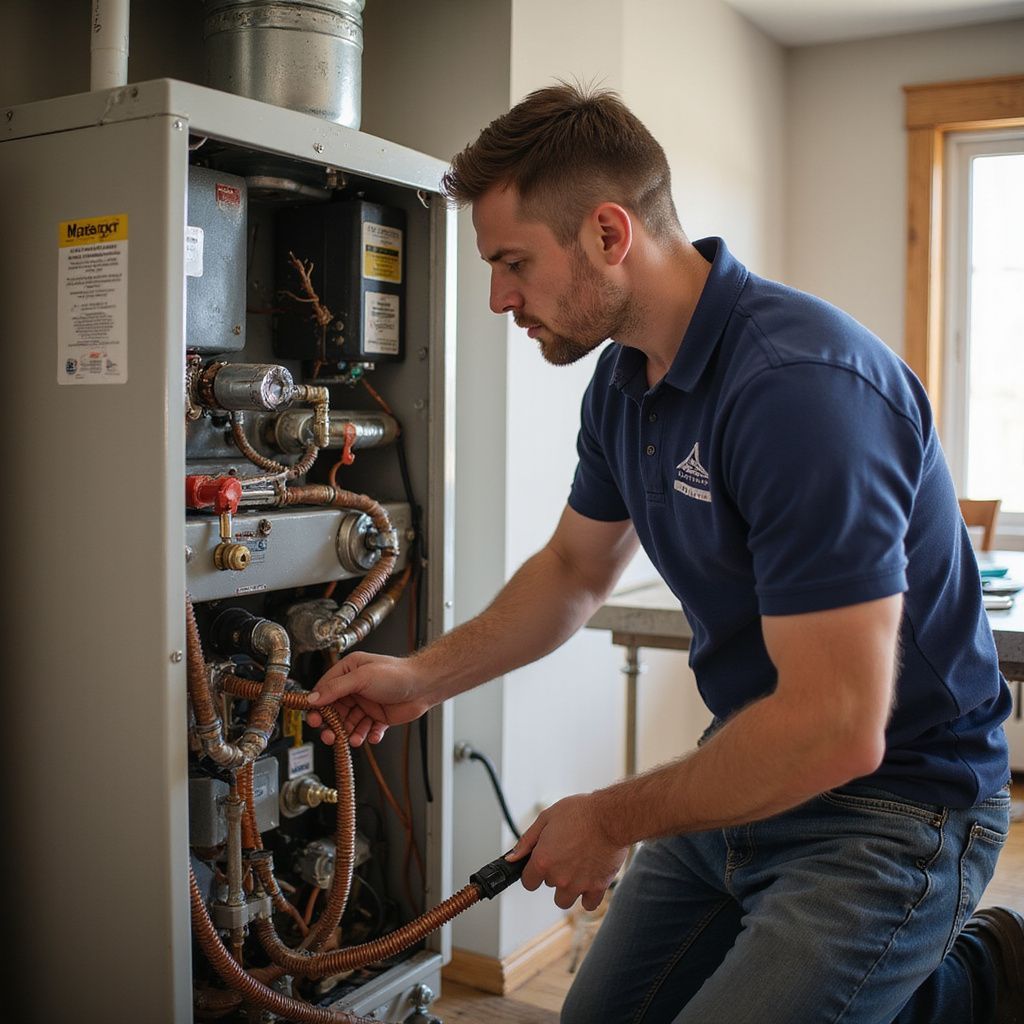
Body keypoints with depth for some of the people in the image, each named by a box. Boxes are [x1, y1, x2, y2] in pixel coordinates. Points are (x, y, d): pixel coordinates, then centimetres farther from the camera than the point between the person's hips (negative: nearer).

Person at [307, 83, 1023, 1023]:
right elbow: (575, 569, 17)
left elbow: (838, 727, -31)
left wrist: (615, 820, -17)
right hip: (753, 769, 9)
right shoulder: (624, 380, 1)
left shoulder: (803, 383, -29)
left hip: (889, 805, -8)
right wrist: (422, 678, 7)